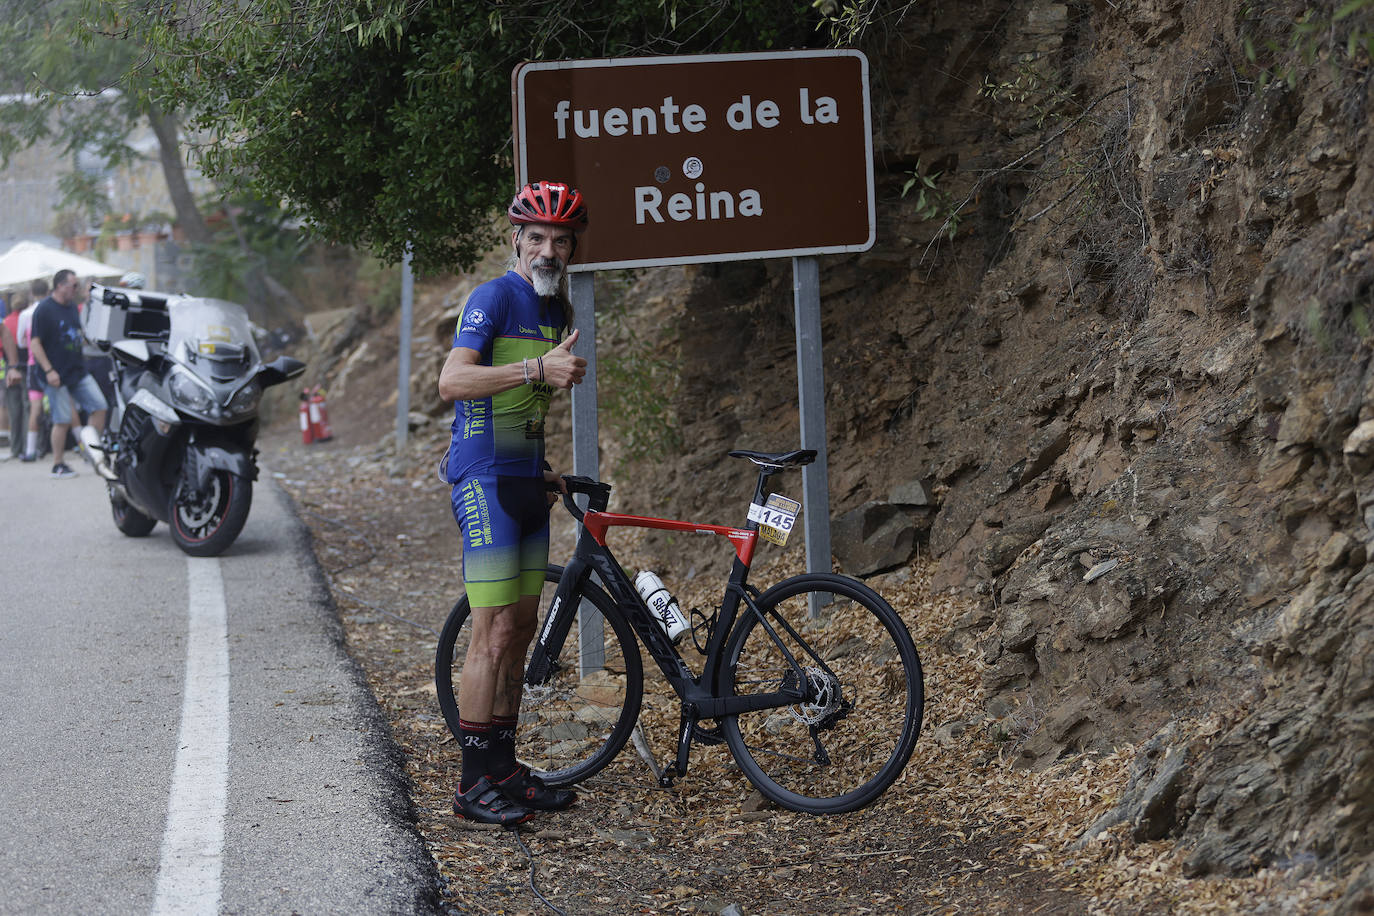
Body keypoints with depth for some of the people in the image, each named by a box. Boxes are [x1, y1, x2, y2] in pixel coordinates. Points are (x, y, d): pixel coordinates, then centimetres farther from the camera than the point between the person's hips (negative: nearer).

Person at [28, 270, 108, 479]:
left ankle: (95, 452, 11)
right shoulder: (44, 310, -11)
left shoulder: (72, 307, 12)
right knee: (63, 420, -4)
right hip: (57, 375, -7)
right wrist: (49, 371, -21)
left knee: (99, 407, -1)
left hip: (78, 371, 7)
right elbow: (35, 343, -15)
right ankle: (58, 465, 8)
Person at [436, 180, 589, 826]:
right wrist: (539, 368, -34)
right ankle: (474, 785, -7)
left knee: (522, 629, 11)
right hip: (485, 479, -9)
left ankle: (504, 767, 19)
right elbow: (452, 381, -27)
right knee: (494, 633, -11)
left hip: (526, 480, 9)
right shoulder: (496, 297, -13)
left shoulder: (558, 310, 14)